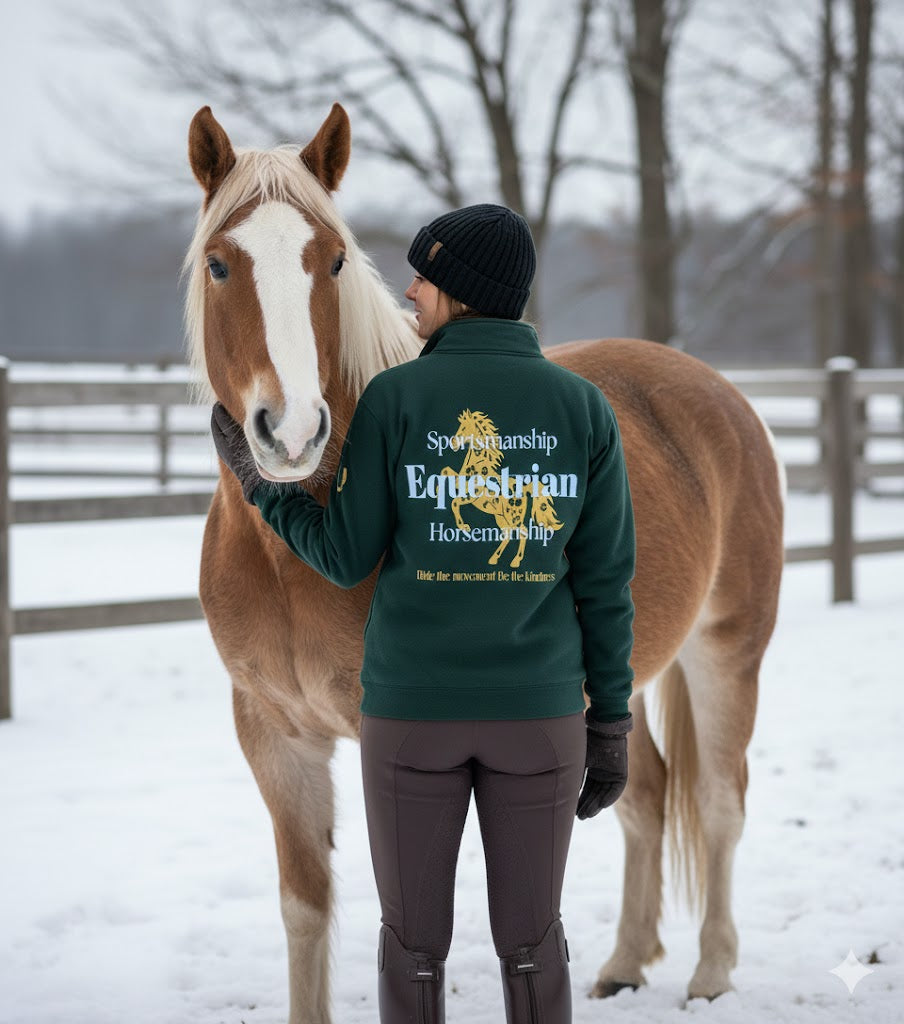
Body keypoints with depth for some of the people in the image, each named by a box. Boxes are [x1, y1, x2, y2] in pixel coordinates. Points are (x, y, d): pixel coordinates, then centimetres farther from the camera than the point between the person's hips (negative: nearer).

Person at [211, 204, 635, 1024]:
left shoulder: (395, 397, -9)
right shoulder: (583, 408, -3)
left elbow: (345, 557, -4)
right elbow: (605, 582, -3)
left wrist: (255, 477, 10)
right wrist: (612, 724, 5)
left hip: (412, 711, -1)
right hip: (539, 712, 2)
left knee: (414, 937, 12)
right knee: (530, 939, 12)